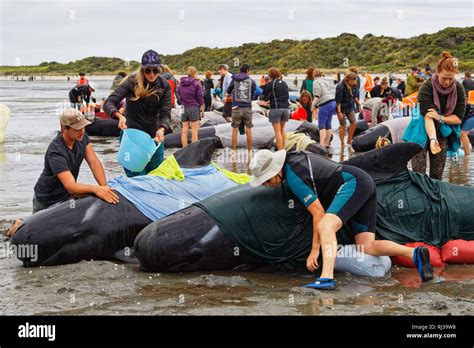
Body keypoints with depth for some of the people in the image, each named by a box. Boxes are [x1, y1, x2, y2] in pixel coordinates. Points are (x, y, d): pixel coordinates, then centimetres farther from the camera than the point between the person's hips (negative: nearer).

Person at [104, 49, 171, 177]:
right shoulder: (132, 81, -13)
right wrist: (119, 116, -39)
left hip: (153, 135, 3)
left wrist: (161, 129, -31)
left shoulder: (164, 86, -5)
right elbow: (109, 103, -17)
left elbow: (165, 114, -9)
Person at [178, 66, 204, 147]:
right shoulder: (196, 83, -8)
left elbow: (179, 95, 12)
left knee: (184, 131, 8)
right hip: (194, 108, -5)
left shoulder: (181, 84, 7)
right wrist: (202, 106, 3)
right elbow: (200, 96, -6)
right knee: (194, 131, -2)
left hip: (184, 108, 5)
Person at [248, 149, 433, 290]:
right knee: (366, 248, 1)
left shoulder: (293, 177, -16)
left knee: (325, 226, -29)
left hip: (353, 183, -10)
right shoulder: (291, 156, 11)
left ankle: (327, 277, -46)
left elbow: (319, 213, -13)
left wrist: (315, 250, -8)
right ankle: (414, 253, -13)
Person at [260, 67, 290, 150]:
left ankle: (280, 151, -8)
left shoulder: (270, 84, -5)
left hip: (275, 108, -6)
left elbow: (265, 98, 0)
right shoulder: (284, 83, 12)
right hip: (285, 108, 6)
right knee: (282, 130, 16)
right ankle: (283, 149, 16)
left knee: (277, 131, -3)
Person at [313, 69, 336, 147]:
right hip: (333, 102, 9)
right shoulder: (325, 81, 23)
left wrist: (313, 104, -19)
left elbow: (317, 95, -14)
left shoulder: (316, 83, -3)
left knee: (321, 125, -7)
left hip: (325, 104, -9)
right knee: (328, 124, 12)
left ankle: (322, 144, -14)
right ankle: (326, 143, 14)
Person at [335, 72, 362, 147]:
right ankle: (342, 143, 9)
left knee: (353, 123, 2)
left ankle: (349, 140, 17)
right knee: (343, 125, -1)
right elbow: (338, 100, -19)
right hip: (342, 108, -6)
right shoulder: (340, 87, -20)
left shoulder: (353, 86, 0)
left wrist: (358, 105, 15)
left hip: (350, 107, 6)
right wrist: (339, 112, -21)